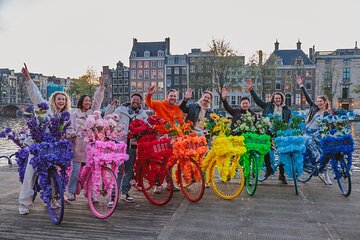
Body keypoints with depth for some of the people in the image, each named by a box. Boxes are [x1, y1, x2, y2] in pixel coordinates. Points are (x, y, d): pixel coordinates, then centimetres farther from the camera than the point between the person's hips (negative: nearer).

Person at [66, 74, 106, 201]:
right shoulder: (74, 114, 7)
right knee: (76, 170, -3)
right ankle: (71, 192, 11)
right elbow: (70, 128, 3)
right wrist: (72, 135, -18)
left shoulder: (92, 112, 15)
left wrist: (101, 86, 0)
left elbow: (98, 99, 7)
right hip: (78, 145, -2)